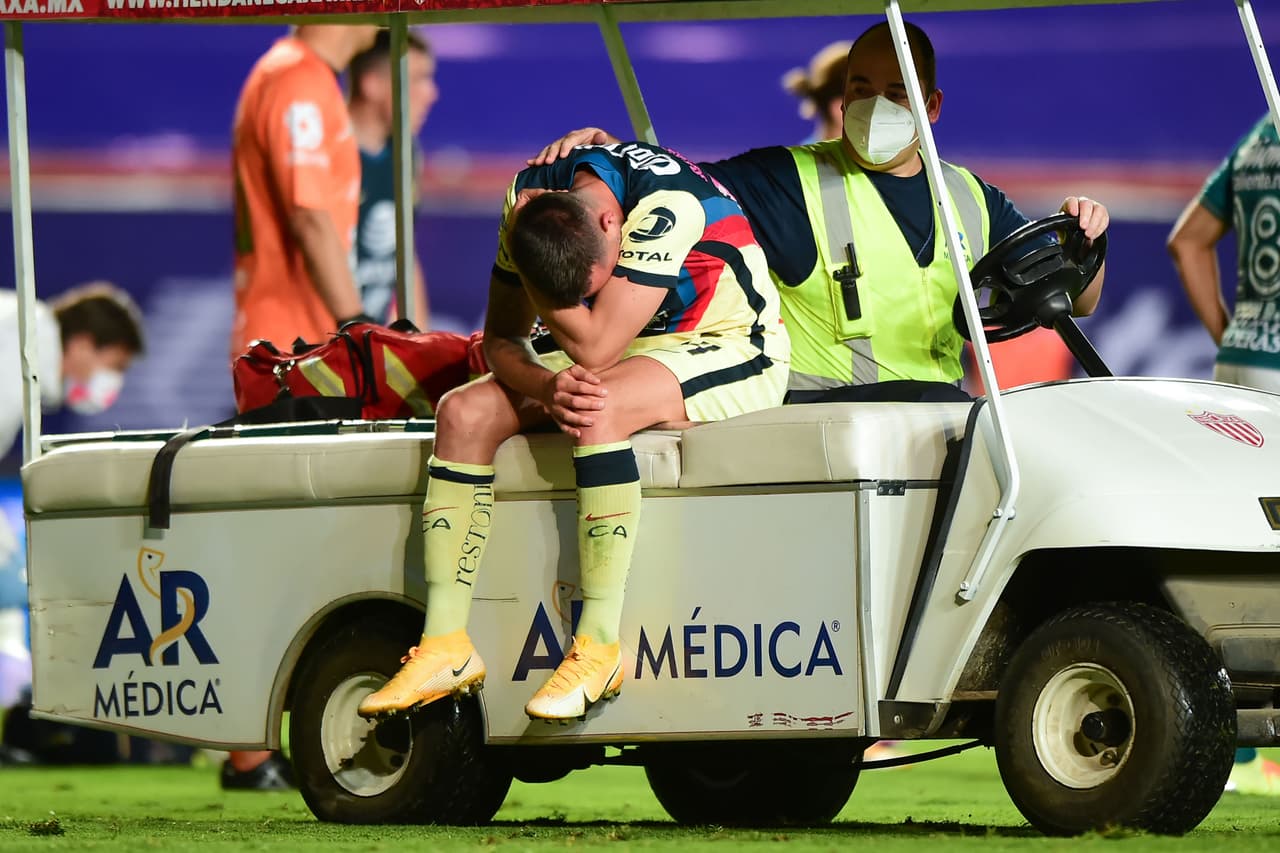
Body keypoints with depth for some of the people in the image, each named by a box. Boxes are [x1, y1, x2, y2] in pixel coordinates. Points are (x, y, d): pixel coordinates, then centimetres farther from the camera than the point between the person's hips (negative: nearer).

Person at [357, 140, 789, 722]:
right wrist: (545, 385, -27)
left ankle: (599, 649, -32)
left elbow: (593, 347, -33)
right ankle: (446, 647, -16)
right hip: (627, 352, 7)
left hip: (730, 349, -7)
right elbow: (501, 338, -5)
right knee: (463, 411, -14)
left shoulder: (668, 206, -32)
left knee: (597, 410, -37)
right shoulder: (530, 196, -12)